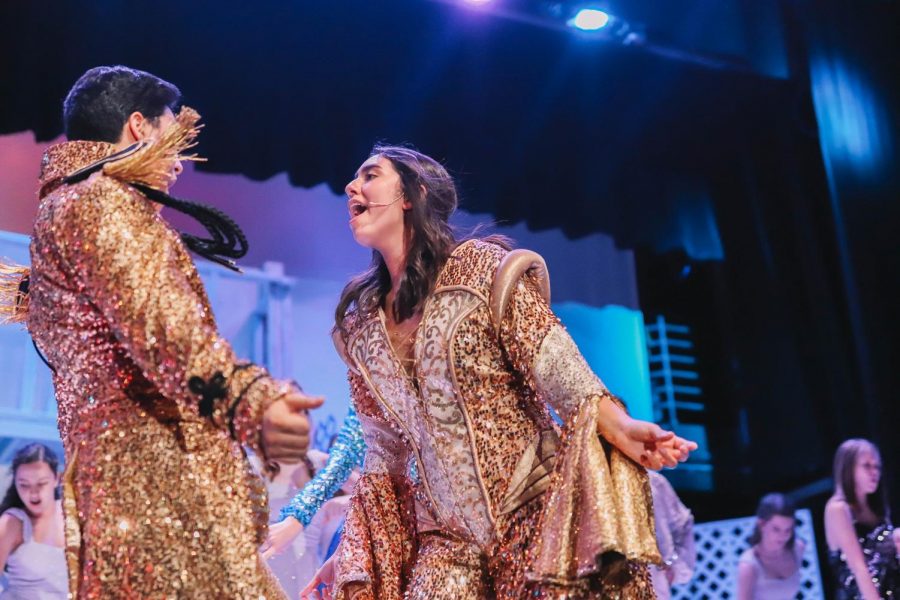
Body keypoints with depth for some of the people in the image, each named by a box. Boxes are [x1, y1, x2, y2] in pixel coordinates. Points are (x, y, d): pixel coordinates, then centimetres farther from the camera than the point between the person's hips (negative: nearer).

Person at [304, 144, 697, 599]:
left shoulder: (478, 266, -2)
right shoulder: (359, 326, 10)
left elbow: (551, 361, -11)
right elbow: (383, 452, 14)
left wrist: (617, 426, -27)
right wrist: (351, 551, 11)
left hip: (533, 509, -3)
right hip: (446, 534, 4)